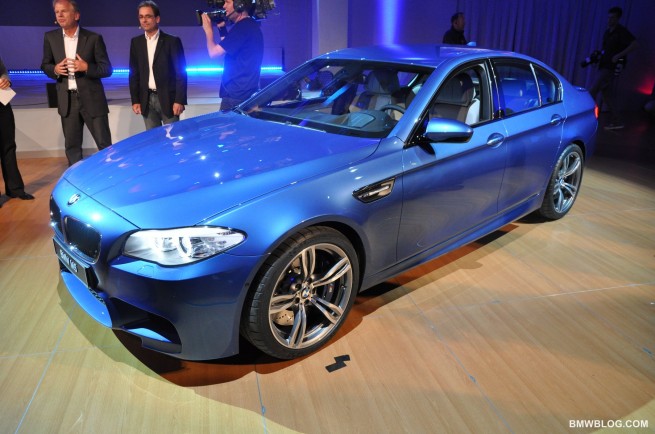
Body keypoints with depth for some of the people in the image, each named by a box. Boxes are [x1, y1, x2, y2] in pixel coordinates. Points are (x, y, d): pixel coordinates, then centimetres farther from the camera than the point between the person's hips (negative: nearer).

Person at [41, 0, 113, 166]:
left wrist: (87, 67, -20)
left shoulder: (93, 38, -4)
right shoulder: (50, 37, 6)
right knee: (71, 146, 9)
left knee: (105, 144, 0)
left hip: (91, 99, -3)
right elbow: (45, 65, 14)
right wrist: (54, 70, -9)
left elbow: (107, 69, -4)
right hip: (67, 100, 3)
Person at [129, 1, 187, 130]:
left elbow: (181, 73, -6)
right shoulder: (136, 42, 10)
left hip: (168, 99, -4)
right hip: (147, 100, 4)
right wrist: (135, 100, 3)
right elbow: (134, 73, 11)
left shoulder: (172, 41, -3)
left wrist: (179, 100, -13)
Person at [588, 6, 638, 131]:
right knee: (607, 95, 10)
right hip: (604, 66, 9)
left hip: (612, 68, -9)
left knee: (593, 91, -11)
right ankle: (617, 121, 17)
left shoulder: (621, 31, -10)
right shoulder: (607, 32, 14)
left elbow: (634, 44, -20)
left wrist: (619, 55, -24)